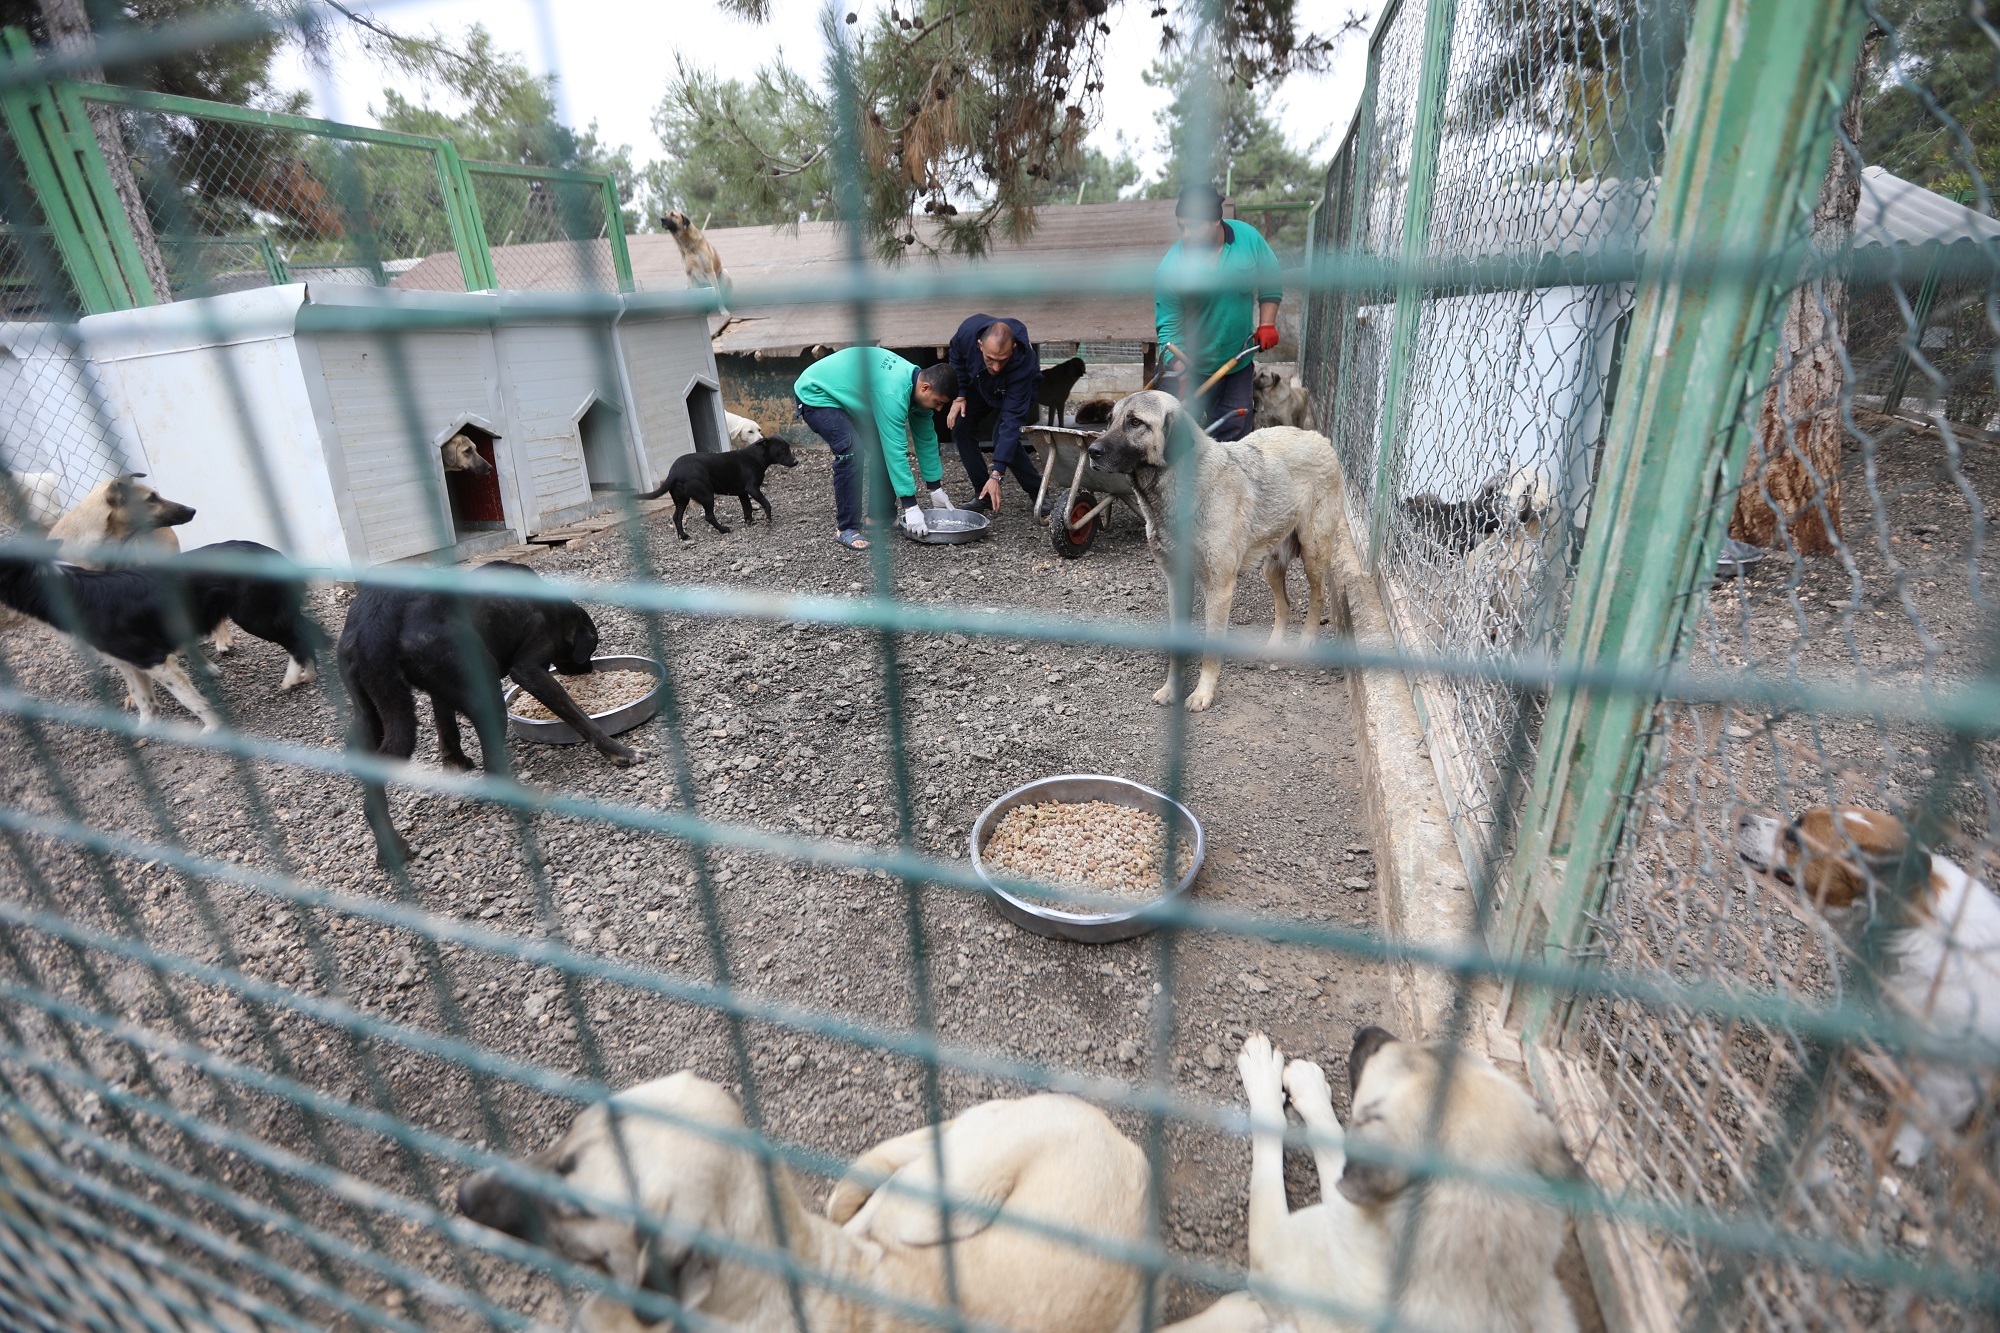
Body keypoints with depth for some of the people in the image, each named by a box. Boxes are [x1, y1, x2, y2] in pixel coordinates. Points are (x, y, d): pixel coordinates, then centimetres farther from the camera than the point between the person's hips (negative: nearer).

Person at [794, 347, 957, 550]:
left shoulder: (917, 378, -7)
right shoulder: (893, 393, -36)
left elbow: (926, 438, 1)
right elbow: (896, 450, -37)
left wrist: (936, 488, 4)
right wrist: (910, 506, -35)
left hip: (847, 395, 9)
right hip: (815, 395, -9)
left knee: (886, 447, 3)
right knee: (851, 453, -27)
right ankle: (848, 529, -16)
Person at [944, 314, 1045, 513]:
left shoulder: (1023, 362, -44)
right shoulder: (968, 331, -36)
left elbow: (1012, 421, -45)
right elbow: (955, 357, -9)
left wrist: (996, 475, -49)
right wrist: (959, 395, -16)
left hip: (1019, 388, -4)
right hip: (979, 384, 4)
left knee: (1004, 435, -24)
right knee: (960, 427, -12)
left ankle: (1040, 494, -7)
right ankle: (983, 494, -2)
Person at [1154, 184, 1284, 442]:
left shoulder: (1249, 237, -8)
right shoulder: (1170, 268, -17)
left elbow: (1270, 283, 7)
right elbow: (1169, 327, -14)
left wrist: (1267, 324, -3)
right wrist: (1180, 373, -22)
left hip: (1239, 362, 3)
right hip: (1192, 366, -3)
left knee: (1234, 434, 11)